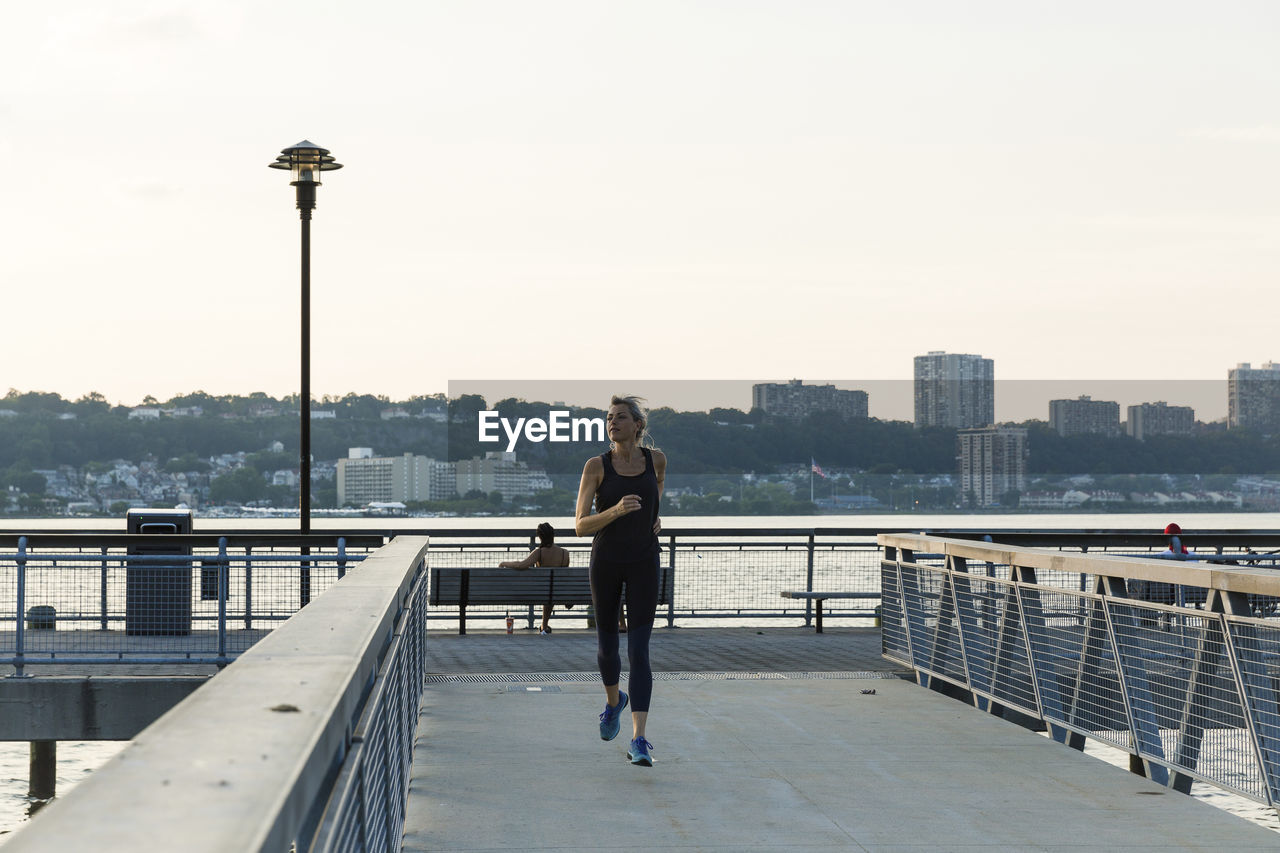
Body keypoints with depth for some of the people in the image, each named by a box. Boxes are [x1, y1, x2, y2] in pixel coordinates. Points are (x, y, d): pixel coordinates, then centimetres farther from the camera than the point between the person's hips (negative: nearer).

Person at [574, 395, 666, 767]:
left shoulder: (656, 457, -4)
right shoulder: (596, 466, -11)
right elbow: (580, 526, -14)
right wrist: (616, 510, -30)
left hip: (644, 562, 0)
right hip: (605, 562, 0)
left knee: (638, 651, -10)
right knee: (606, 647, 14)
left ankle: (639, 740, -14)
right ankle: (614, 701, 46)